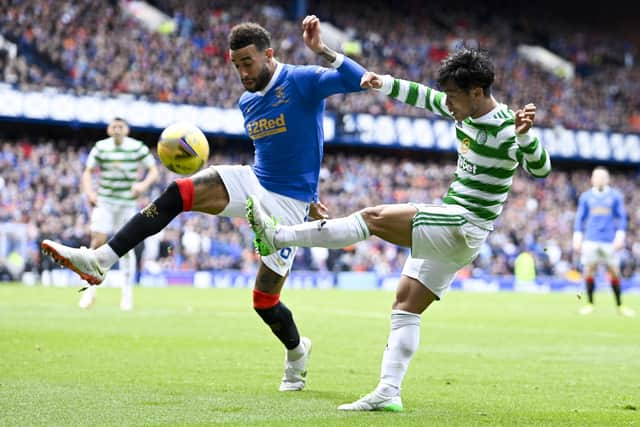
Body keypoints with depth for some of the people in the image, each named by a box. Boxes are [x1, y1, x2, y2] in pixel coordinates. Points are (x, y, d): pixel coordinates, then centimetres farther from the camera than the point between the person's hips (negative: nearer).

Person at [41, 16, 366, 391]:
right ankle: (99, 261, -22)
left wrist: (322, 50, -35)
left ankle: (297, 350, 29)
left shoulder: (302, 82, -12)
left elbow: (358, 80, -26)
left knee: (264, 300, -5)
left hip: (288, 205, -6)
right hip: (254, 183, 6)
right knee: (180, 192, -18)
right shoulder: (248, 102, 9)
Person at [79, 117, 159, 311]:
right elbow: (88, 172, 2)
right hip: (104, 201, 0)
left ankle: (127, 294, 12)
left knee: (127, 247, 0)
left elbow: (154, 171, -1)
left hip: (128, 203, 0)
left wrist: (144, 184, -21)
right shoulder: (100, 147, -2)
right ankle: (91, 289, -1)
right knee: (98, 241, -12)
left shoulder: (138, 147, -4)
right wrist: (89, 191, -15)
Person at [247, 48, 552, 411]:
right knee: (406, 306, 9)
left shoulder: (503, 130, -19)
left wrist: (525, 135, -45)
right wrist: (385, 84, 12)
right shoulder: (465, 110, 6)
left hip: (464, 227, -10)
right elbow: (424, 97, 21)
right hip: (452, 225, 10)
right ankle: (388, 392, 6)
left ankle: (278, 236, -15)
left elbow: (540, 168, -29)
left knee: (373, 218, -18)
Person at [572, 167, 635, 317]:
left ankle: (619, 305, 8)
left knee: (614, 272, -1)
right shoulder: (586, 197, 10)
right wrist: (577, 238, 6)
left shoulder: (615, 196, 7)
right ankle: (590, 303, 5)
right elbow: (580, 218, 12)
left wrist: (620, 236, -5)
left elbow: (622, 217, 6)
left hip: (610, 241, -1)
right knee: (589, 270, -5)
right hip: (590, 240, 1)